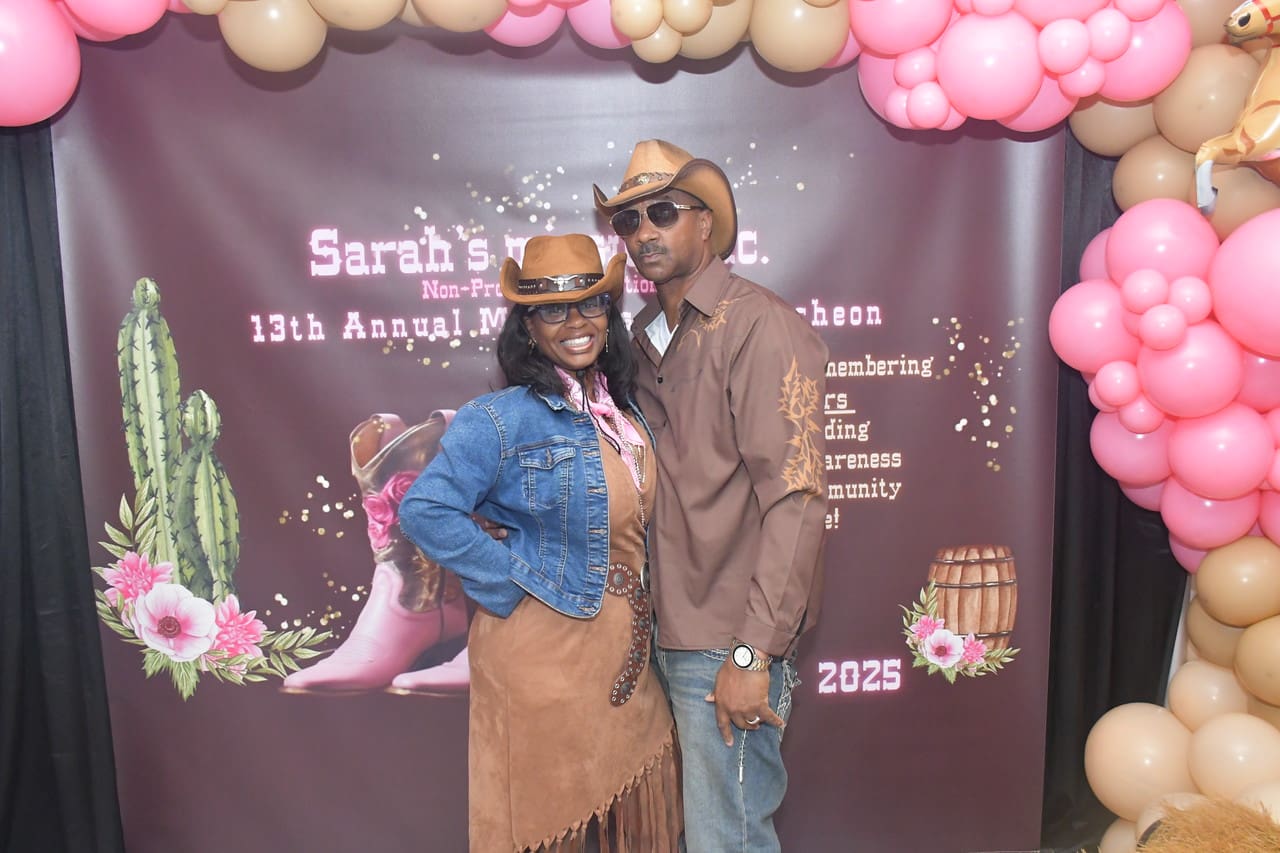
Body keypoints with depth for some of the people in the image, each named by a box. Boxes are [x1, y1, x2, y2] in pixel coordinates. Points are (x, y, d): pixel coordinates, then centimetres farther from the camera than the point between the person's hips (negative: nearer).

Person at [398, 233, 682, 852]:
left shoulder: (624, 411, 7)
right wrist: (513, 582, -18)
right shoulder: (502, 419, -14)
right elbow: (424, 511, -21)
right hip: (544, 646, -6)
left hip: (624, 643, 6)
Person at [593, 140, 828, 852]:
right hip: (668, 632, 7)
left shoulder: (758, 324, -12)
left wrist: (752, 654, -19)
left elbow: (796, 498, -18)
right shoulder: (647, 334, 12)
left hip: (729, 643, -7)